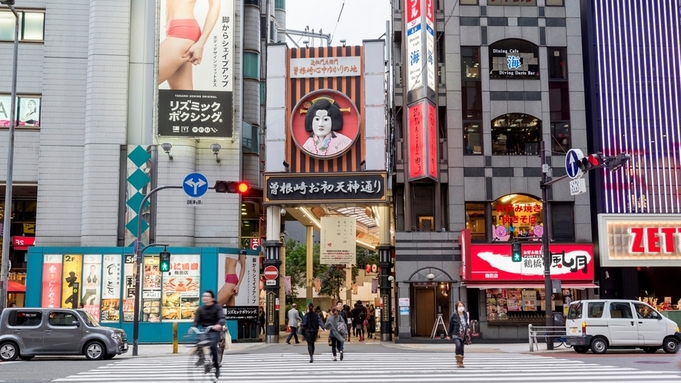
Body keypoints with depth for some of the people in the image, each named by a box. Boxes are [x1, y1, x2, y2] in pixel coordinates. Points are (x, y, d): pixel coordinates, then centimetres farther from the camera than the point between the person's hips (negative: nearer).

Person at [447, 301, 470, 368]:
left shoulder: (465, 314, 2)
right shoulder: (454, 315, -11)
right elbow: (451, 325, -2)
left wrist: (468, 328, -5)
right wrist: (449, 335, 4)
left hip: (463, 334, 5)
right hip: (456, 334, -5)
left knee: (461, 348, 9)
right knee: (458, 345, -25)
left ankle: (460, 362, 24)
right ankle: (459, 361, -16)